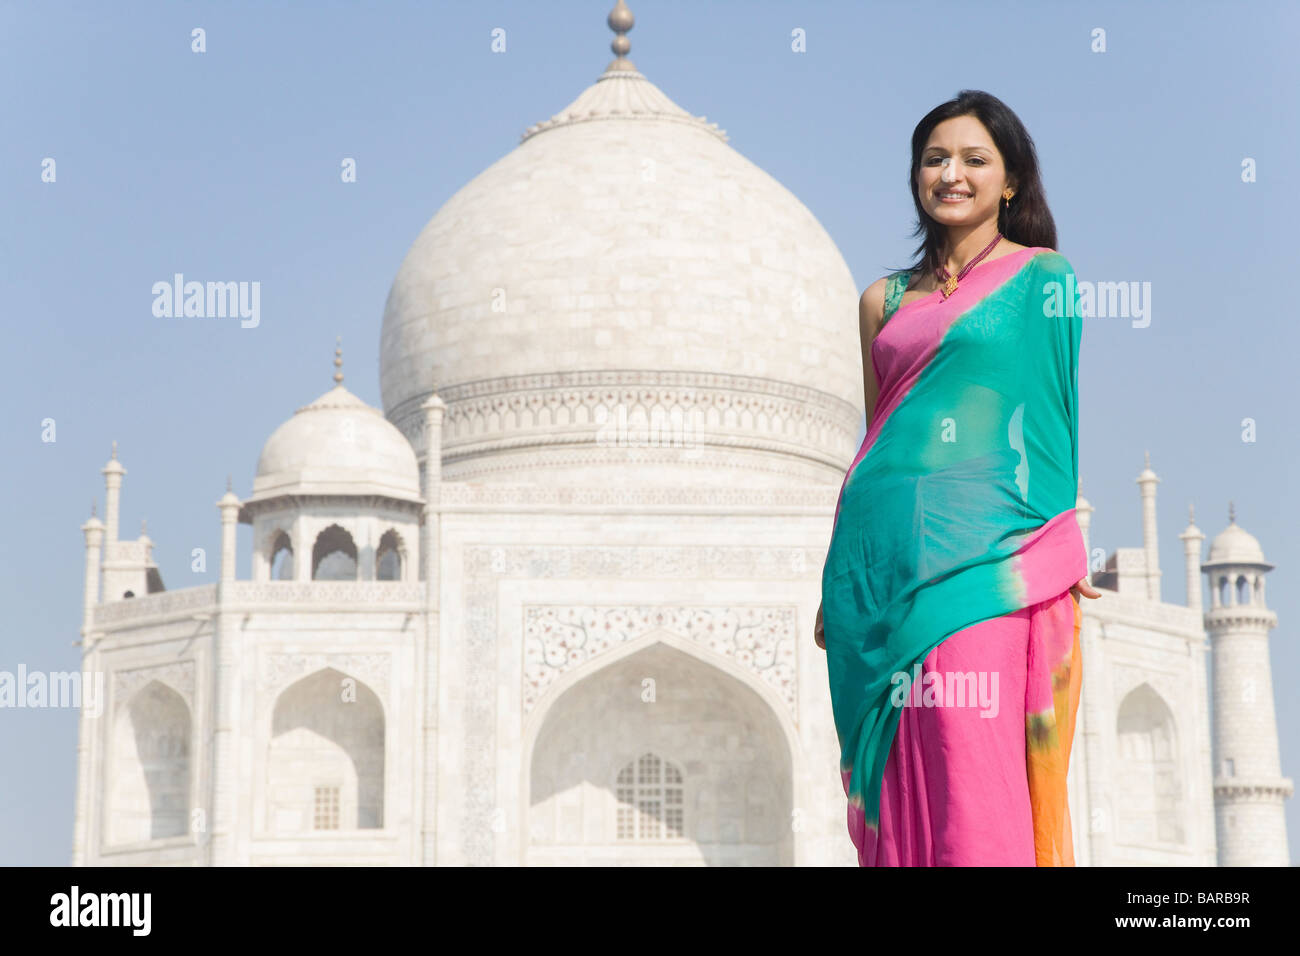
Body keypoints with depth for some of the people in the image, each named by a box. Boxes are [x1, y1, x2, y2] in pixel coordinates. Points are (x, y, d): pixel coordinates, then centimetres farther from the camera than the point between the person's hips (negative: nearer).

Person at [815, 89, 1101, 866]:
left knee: (976, 767, -12)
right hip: (884, 556, 4)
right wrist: (839, 582, 13)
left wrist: (1057, 550, -10)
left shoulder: (1041, 277, 8)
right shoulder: (884, 300, 18)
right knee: (896, 773, 1)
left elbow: (1050, 412, 2)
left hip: (979, 554, -4)